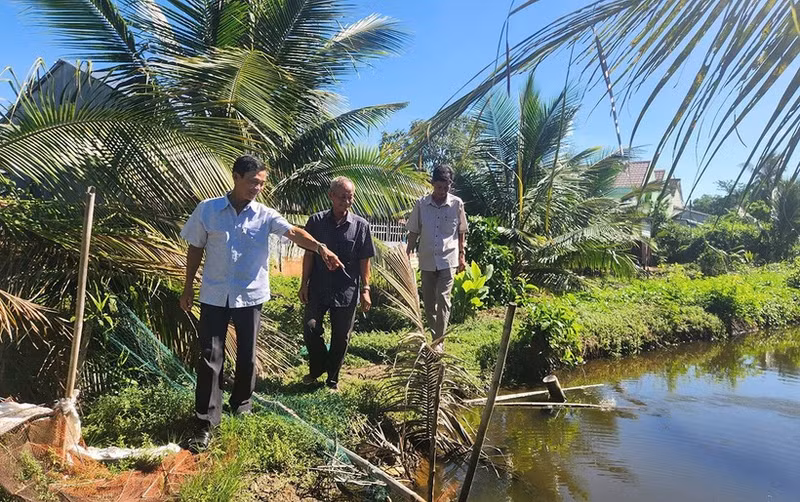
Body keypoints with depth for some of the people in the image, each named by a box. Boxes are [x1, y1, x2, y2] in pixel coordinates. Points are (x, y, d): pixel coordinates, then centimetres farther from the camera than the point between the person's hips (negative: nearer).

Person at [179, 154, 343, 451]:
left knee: (247, 355, 12)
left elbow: (292, 232, -20)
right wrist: (188, 288, 7)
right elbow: (195, 249, 5)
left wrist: (320, 248, -39)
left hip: (250, 296, 1)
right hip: (214, 295, -1)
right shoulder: (207, 210, -3)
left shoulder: (265, 215, -4)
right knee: (211, 357, 1)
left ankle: (241, 404, 36)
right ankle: (206, 422, 9)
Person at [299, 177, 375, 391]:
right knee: (310, 328, -3)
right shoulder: (316, 221, -2)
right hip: (318, 288, 1)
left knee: (341, 337, 8)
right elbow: (309, 254, 4)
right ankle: (317, 367, 25)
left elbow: (364, 261, 1)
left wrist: (365, 289, -2)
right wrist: (304, 284, 2)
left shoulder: (361, 225, -3)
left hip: (347, 291, 0)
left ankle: (332, 377, 27)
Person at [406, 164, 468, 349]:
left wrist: (462, 255, 5)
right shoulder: (421, 204, -2)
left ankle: (439, 341, -4)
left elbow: (461, 232, 6)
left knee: (443, 299, -10)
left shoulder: (457, 204, -4)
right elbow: (414, 232, 4)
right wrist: (407, 255, 0)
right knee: (428, 301, 10)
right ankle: (435, 336, 27)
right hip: (427, 260, 2)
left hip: (448, 260, -2)